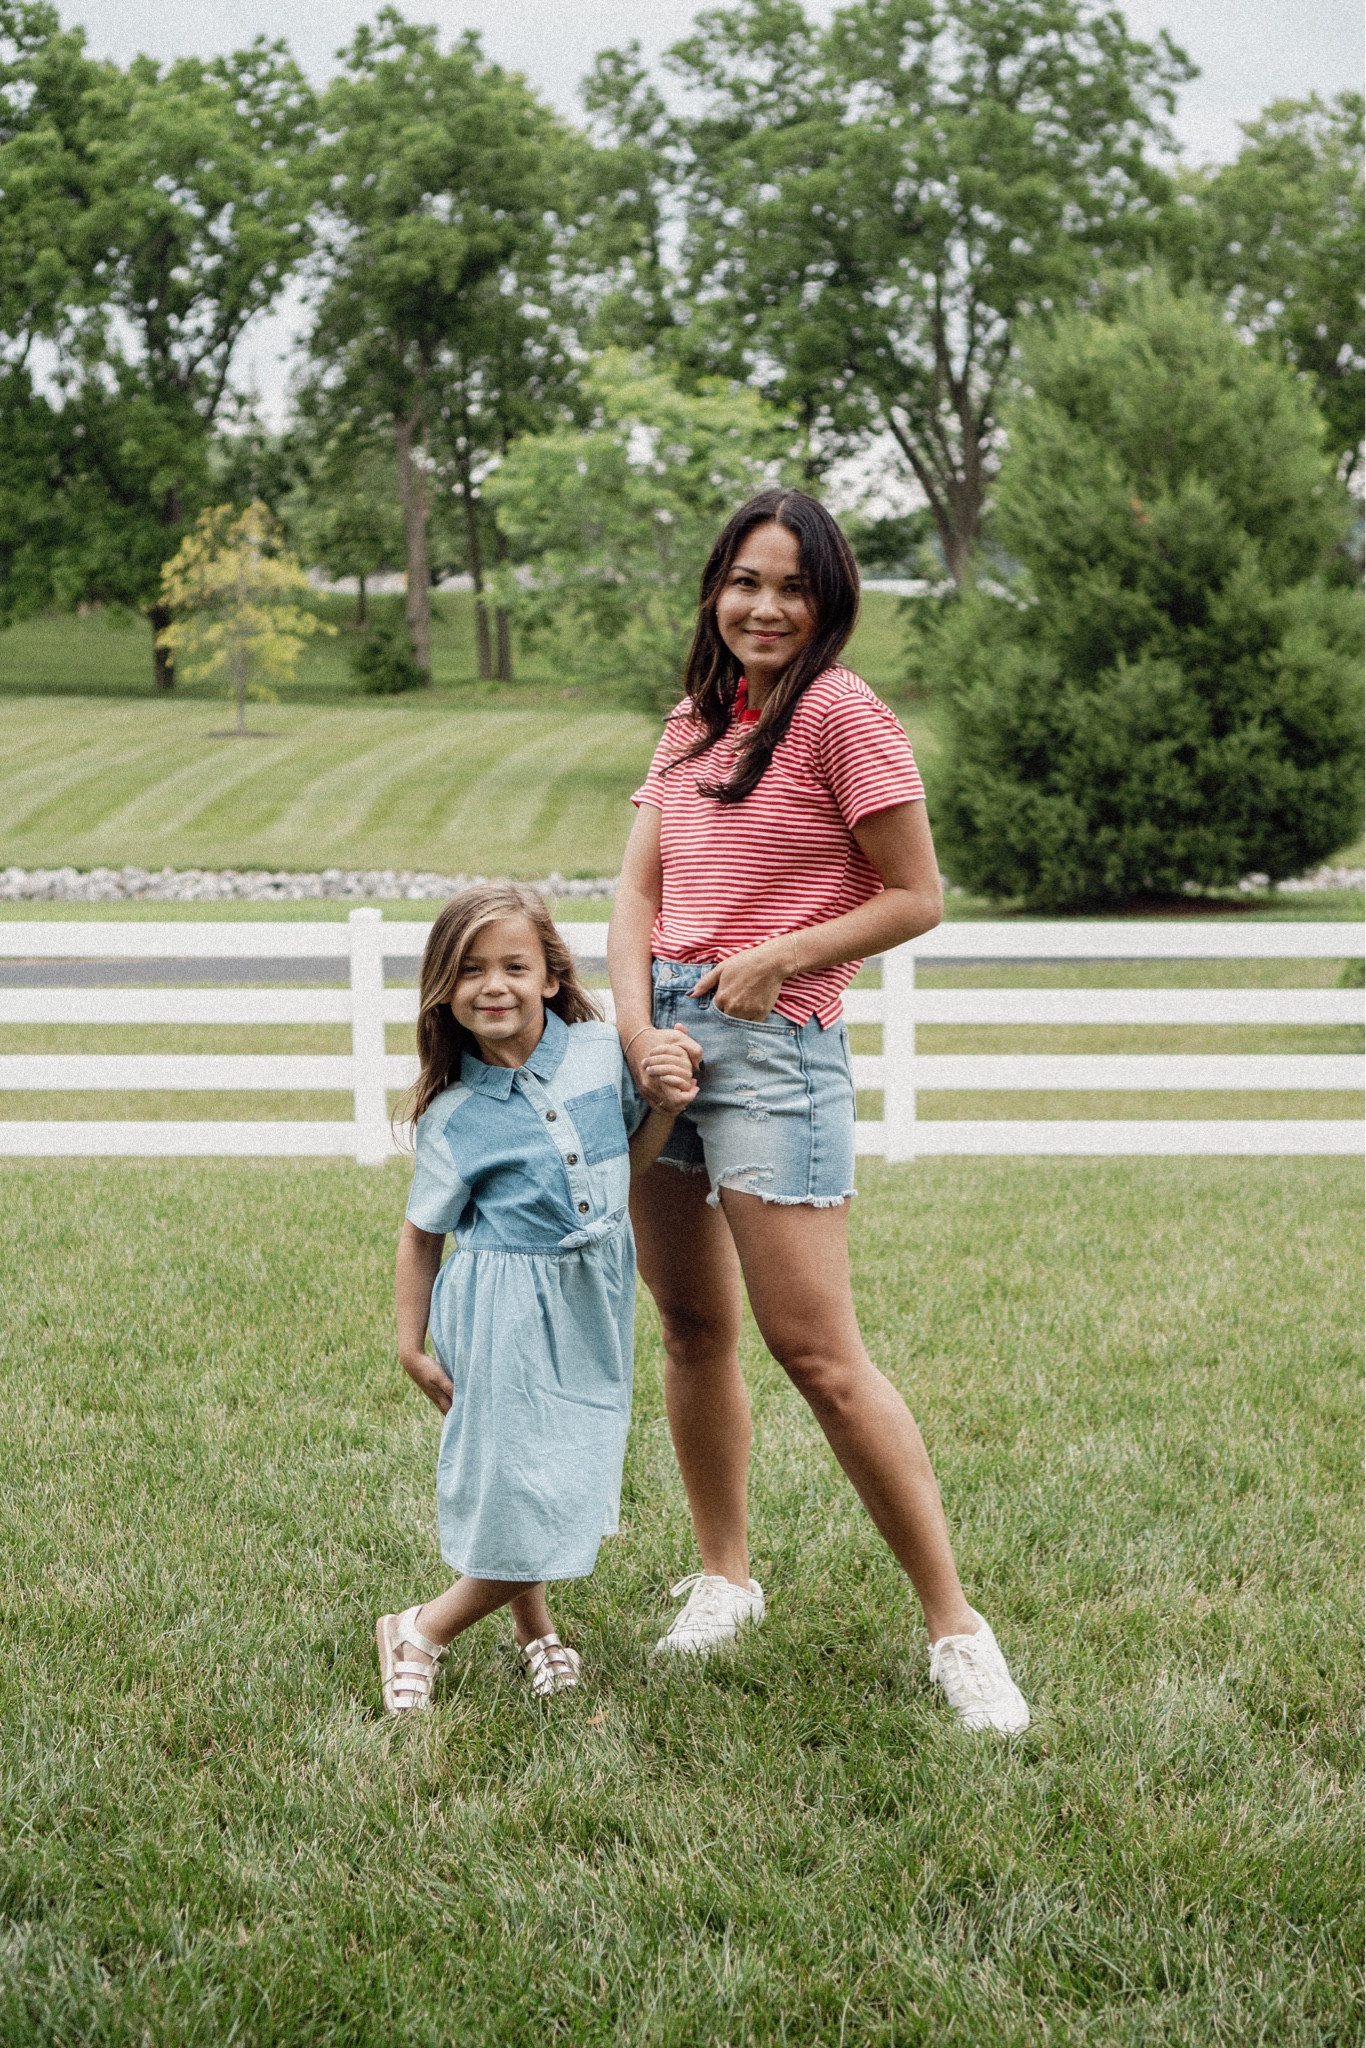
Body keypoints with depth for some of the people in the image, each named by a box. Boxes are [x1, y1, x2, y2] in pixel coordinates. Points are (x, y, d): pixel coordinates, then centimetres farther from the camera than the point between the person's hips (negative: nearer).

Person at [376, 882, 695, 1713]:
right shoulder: (454, 1115, -13)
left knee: (565, 1483, 13)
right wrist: (413, 1346, 0)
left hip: (594, 1302, 4)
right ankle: (419, 1634, 17)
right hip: (508, 1315, -4)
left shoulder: (599, 1050, -5)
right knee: (524, 1495, -3)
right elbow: (423, 1233, -2)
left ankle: (533, 1630, 34)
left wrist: (664, 1106, -7)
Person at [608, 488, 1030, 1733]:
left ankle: (955, 1627, -2)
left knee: (818, 1355, -10)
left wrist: (776, 959, -14)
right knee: (693, 1329, 12)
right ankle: (724, 1581, 28)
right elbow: (637, 895, 9)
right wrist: (637, 1029, -6)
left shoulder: (840, 712, -6)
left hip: (773, 1046, -7)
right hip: (662, 1035, 7)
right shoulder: (692, 722, 15)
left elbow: (916, 900, -7)